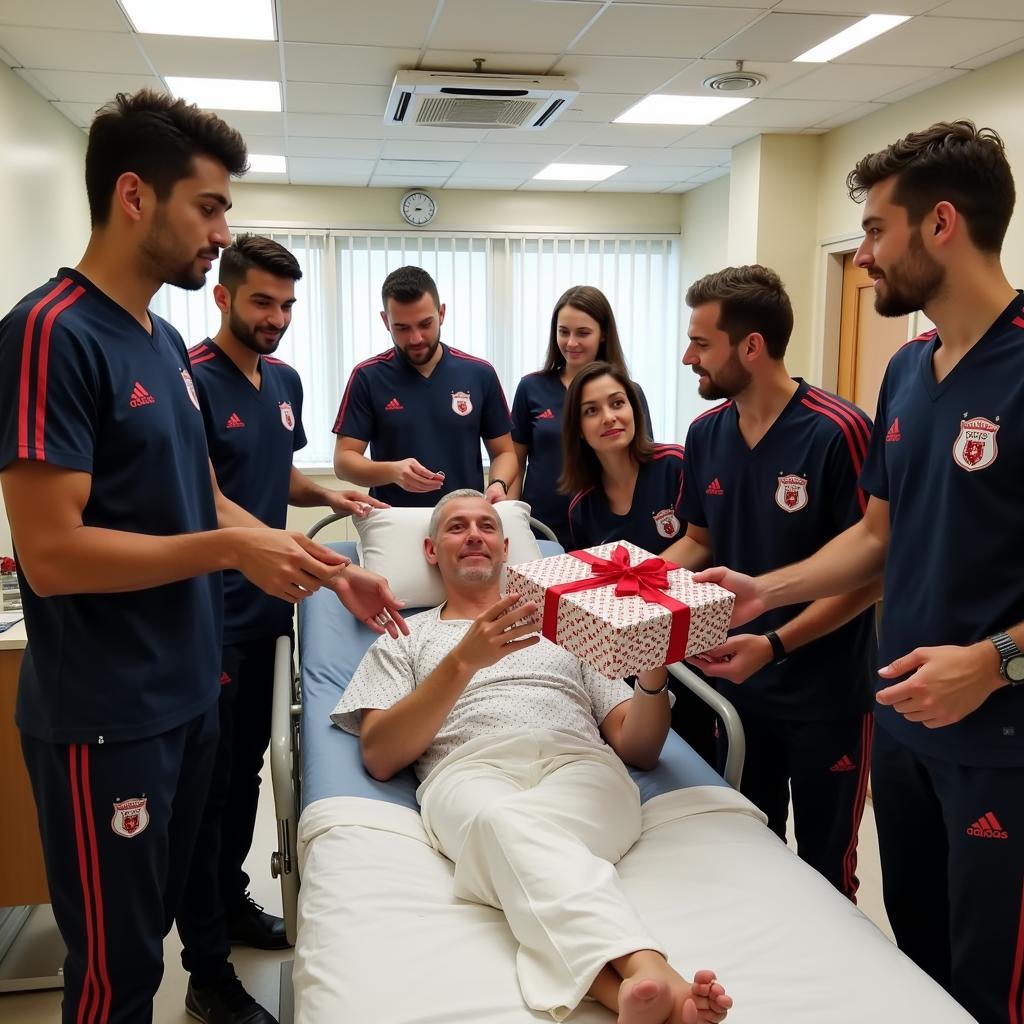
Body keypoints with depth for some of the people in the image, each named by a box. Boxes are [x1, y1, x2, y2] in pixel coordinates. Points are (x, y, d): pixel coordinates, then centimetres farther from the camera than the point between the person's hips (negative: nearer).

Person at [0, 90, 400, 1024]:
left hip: (186, 691, 8)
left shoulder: (163, 340, 9)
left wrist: (324, 564, 6)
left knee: (155, 928, 24)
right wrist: (230, 551, -20)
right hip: (103, 716, -8)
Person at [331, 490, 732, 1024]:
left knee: (508, 825, -37)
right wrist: (465, 661, -5)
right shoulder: (404, 638, 25)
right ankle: (646, 971, -56)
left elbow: (638, 748, 21)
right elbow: (380, 758, 6)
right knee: (503, 821, -39)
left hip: (580, 766, 1)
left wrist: (654, 670, -1)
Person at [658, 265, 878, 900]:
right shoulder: (707, 433, 0)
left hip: (825, 692, -6)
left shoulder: (838, 432, -19)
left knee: (824, 865, 13)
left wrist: (775, 645, -25)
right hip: (736, 677, 6)